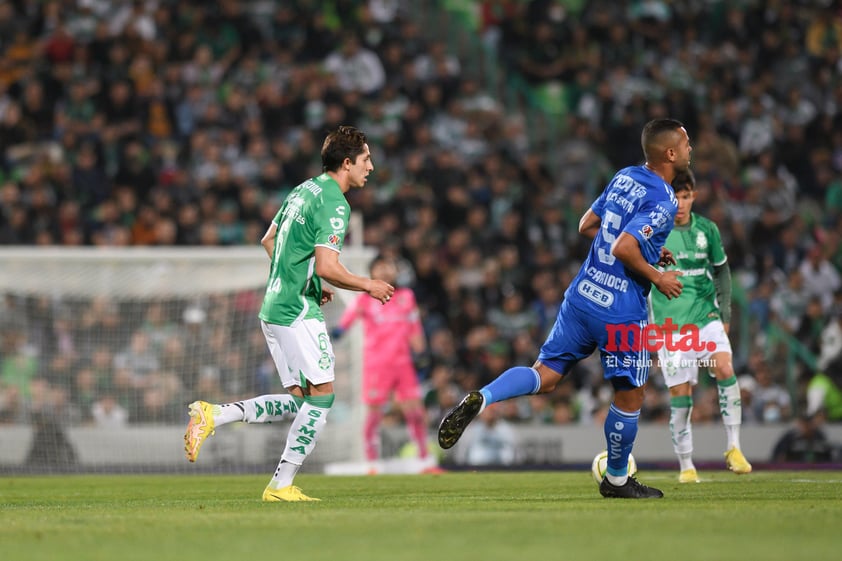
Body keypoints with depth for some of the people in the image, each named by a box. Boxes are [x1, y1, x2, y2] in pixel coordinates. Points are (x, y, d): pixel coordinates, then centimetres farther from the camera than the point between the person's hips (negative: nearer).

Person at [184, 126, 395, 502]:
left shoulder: (303, 190, 15)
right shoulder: (334, 203, -14)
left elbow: (268, 240, 25)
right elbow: (327, 266, -22)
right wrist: (367, 285, -7)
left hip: (274, 307, 9)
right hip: (298, 312, -9)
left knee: (299, 401, 11)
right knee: (321, 396, -4)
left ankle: (214, 415, 1)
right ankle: (281, 486, -4)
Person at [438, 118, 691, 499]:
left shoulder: (623, 178, 11)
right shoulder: (662, 201, -15)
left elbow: (587, 226, 19)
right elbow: (623, 249, -24)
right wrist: (657, 278, -9)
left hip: (581, 296, 7)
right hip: (620, 311, -7)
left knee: (545, 376, 8)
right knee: (630, 395, 9)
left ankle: (481, 399, -18)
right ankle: (617, 480, 22)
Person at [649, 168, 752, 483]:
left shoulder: (707, 230, 6)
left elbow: (721, 270, 17)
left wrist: (725, 312, 11)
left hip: (706, 318, 2)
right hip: (670, 324, -2)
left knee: (725, 368, -21)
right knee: (680, 395, -4)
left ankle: (734, 447, -13)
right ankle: (685, 466, 10)